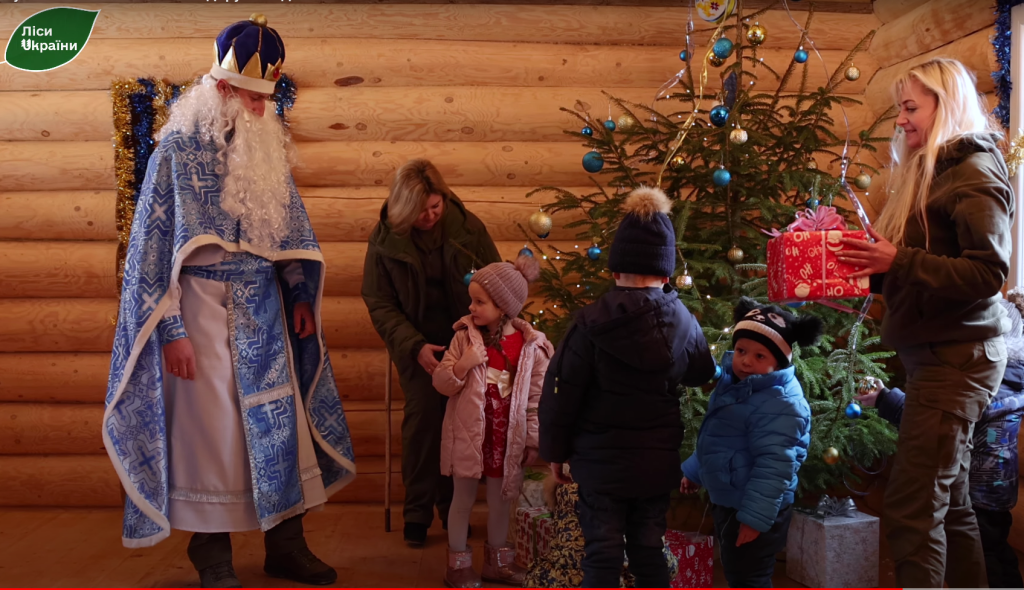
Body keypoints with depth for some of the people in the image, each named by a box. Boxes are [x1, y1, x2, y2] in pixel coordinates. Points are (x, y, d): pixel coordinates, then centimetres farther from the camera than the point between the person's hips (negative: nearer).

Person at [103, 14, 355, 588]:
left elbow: (290, 225, 17)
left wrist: (301, 296, 11)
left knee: (283, 419, 7)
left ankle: (286, 543, 21)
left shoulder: (269, 143, 9)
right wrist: (171, 329, -14)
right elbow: (155, 240, -10)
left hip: (264, 305, 6)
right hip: (206, 303, -5)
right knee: (213, 424, 1)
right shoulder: (181, 146, -9)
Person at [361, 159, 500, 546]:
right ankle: (417, 510, 6)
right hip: (416, 344, -1)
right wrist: (415, 346, -16)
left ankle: (452, 504, 18)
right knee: (423, 416, -9)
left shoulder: (468, 227, -4)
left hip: (464, 340, 1)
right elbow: (379, 303, -5)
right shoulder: (385, 239, -6)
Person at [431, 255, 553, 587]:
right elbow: (441, 384, -5)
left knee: (501, 500, 15)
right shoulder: (465, 337, -6)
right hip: (468, 434, -1)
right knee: (463, 499, 10)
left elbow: (536, 397, -2)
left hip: (507, 436, 1)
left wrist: (533, 440, -1)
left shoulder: (531, 346, -8)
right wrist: (462, 365, -24)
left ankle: (497, 561, 33)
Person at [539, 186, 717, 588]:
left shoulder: (593, 321, -16)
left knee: (602, 554, 6)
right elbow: (702, 374, 15)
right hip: (658, 460, 3)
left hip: (601, 459, -3)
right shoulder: (683, 321, -5)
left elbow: (561, 392, -12)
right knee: (649, 550, 15)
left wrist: (555, 451, 1)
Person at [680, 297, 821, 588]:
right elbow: (716, 440, 22)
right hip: (728, 501, 10)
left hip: (755, 510, -10)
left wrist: (755, 516, -28)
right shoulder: (733, 383, 7)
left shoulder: (781, 403, -25)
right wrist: (694, 472, 28)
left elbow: (774, 465, -29)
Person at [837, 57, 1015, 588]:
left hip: (957, 358, -10)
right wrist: (873, 264, 4)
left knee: (911, 509, -11)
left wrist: (900, 261, -23)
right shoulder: (931, 171, 17)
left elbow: (988, 273, -19)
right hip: (937, 354, 10)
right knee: (948, 503, 15)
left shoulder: (974, 172, -10)